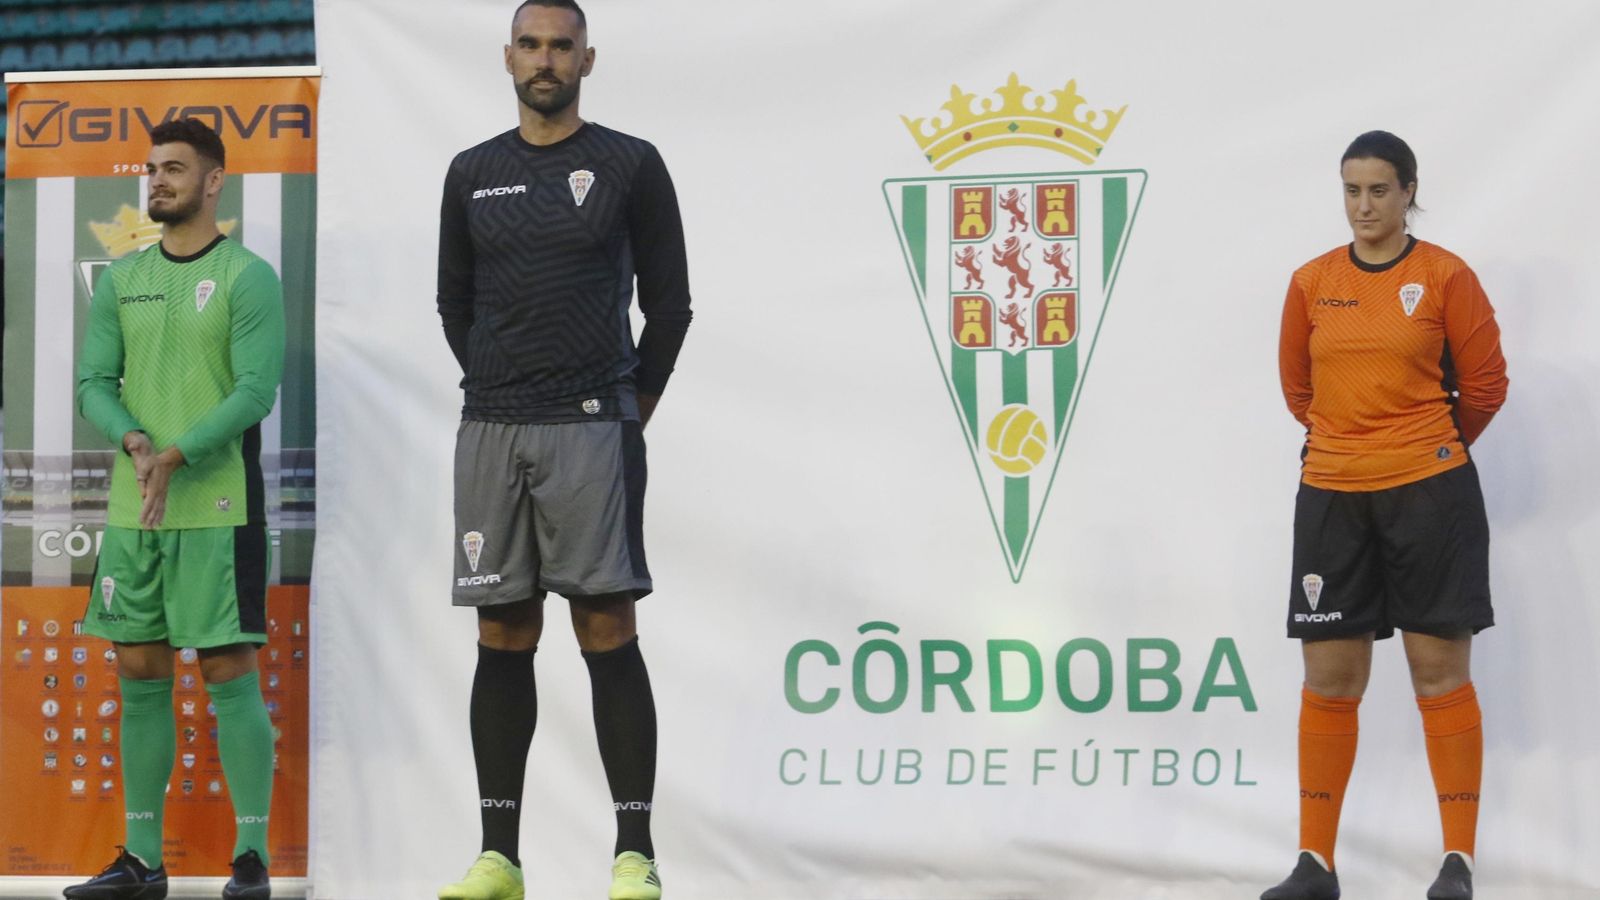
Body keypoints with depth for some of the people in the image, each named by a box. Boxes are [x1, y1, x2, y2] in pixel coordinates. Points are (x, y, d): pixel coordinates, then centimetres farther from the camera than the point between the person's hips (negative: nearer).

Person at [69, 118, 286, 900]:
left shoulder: (248, 278, -4)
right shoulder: (120, 281, 13)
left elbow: (256, 390, -12)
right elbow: (93, 383, 7)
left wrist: (175, 456, -21)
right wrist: (133, 442, -14)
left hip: (218, 508, -5)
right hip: (132, 511, 6)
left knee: (230, 673, -6)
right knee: (139, 673, 7)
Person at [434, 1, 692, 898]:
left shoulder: (629, 165, 2)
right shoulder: (473, 174, 11)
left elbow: (670, 302, 5)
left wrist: (632, 404, 8)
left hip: (591, 428, -3)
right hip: (492, 429, 3)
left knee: (608, 631, -7)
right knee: (503, 639, 4)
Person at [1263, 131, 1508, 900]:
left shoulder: (1444, 276, -4)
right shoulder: (1311, 283, 5)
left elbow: (1484, 385, 2)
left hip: (1429, 492, -3)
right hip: (1332, 497, 3)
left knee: (1440, 673, 0)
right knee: (1329, 680, 4)